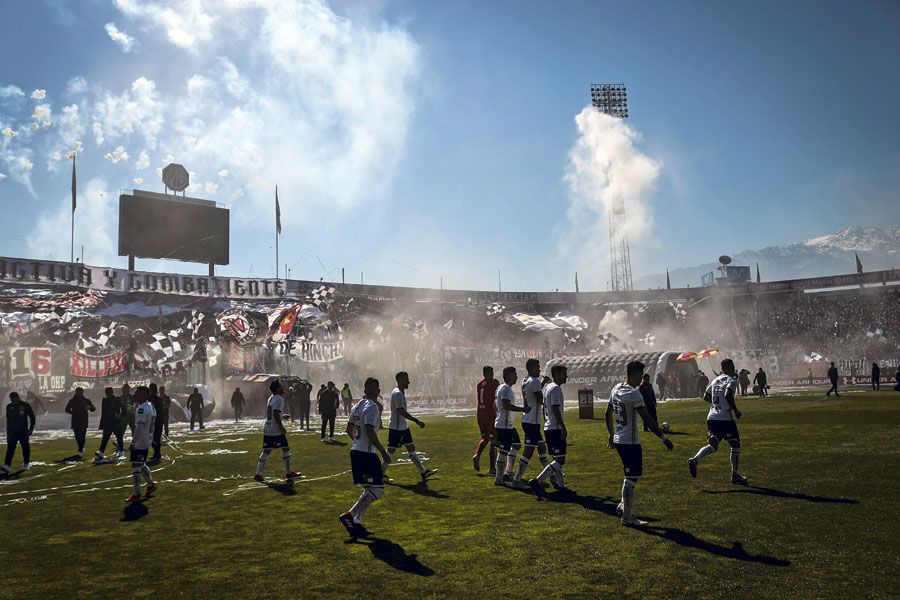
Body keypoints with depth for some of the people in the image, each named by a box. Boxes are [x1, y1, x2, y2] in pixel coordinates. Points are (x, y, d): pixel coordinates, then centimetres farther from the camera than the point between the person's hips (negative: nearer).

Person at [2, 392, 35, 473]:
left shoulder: (25, 406, -4)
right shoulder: (9, 407, 7)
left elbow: (32, 417, 2)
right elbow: (8, 420, 15)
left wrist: (31, 429, -4)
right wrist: (8, 432, 13)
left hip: (23, 431, -2)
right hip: (13, 431, 2)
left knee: (25, 447, 5)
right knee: (10, 448, -8)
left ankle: (26, 464, 19)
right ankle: (7, 466, -14)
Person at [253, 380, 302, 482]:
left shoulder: (271, 398, 15)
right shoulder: (279, 399, -12)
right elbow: (276, 413, -21)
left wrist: (283, 416, 25)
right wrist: (282, 427, -18)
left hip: (267, 429, 8)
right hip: (276, 430, -8)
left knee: (266, 451, 8)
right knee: (286, 449, 4)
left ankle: (258, 474, 3)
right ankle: (288, 473, 10)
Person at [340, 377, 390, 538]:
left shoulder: (357, 406, 12)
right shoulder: (372, 406, -14)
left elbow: (349, 429, 19)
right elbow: (370, 431, -23)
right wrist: (383, 452, -18)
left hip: (355, 451, 9)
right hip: (367, 453, -9)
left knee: (369, 489, 16)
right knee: (377, 490, -5)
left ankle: (357, 524, 12)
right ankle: (349, 515, -14)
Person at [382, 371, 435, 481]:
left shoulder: (401, 392, 12)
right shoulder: (397, 394, -19)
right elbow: (402, 411, -27)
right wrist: (416, 421, -28)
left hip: (403, 427, 10)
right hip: (396, 428, -10)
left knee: (411, 448, 9)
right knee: (391, 450, -1)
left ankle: (423, 472, 10)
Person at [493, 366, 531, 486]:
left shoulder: (501, 388, 15)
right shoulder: (506, 389, -17)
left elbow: (495, 404, 22)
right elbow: (506, 405, -29)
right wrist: (522, 409, -25)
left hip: (509, 424, 11)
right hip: (504, 425, -11)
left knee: (516, 445, 21)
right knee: (503, 451, -6)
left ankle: (508, 472, 27)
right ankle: (498, 479, -1)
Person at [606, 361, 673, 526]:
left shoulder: (616, 389, 7)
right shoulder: (634, 393, -19)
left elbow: (608, 414, 17)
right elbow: (647, 419, -22)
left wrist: (611, 435, 27)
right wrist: (664, 438, -17)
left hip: (618, 440, 9)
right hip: (630, 442, -9)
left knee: (631, 475, 22)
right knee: (631, 478, 1)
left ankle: (623, 506, 26)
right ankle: (627, 516, 8)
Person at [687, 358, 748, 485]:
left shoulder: (715, 380, 16)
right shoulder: (732, 381, -7)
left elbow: (706, 397, 19)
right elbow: (728, 395, -24)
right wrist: (736, 411, -14)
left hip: (711, 417, 7)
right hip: (725, 418, -7)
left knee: (713, 444, 4)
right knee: (735, 445, 8)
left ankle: (694, 460, -21)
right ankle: (735, 475, 13)